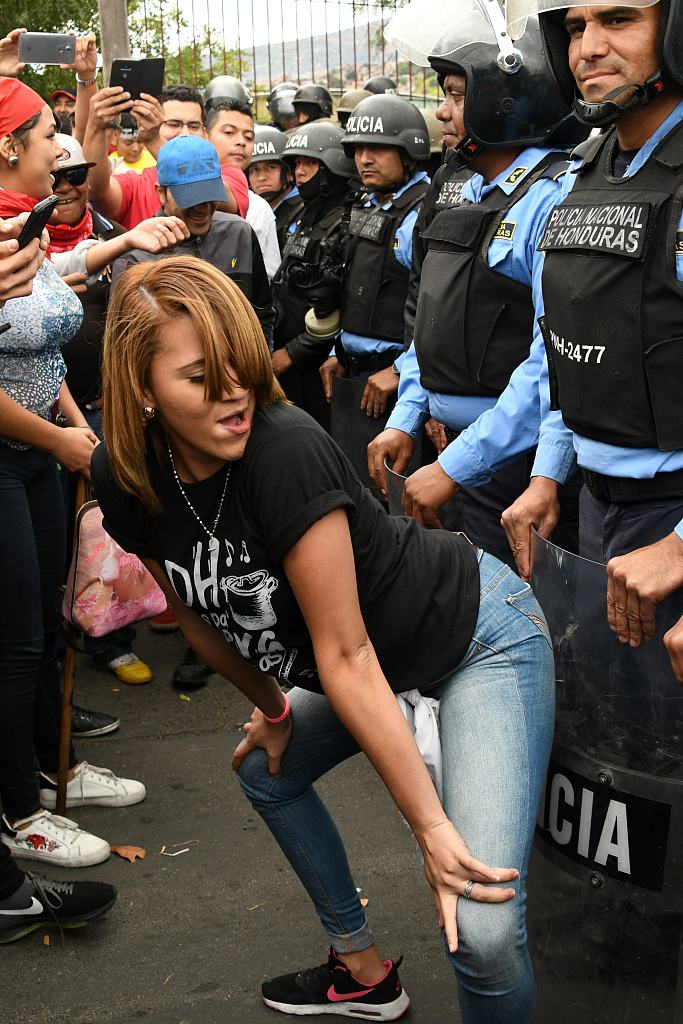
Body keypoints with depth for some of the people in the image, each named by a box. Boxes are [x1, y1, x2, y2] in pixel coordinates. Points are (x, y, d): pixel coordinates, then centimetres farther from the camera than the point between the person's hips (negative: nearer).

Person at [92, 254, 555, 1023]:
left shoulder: (284, 451, -31)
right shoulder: (124, 481, -11)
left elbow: (347, 655, -28)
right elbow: (196, 615, 7)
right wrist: (273, 709, 17)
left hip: (477, 635, -7)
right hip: (390, 659, 8)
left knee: (484, 932, -21)